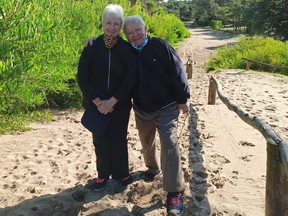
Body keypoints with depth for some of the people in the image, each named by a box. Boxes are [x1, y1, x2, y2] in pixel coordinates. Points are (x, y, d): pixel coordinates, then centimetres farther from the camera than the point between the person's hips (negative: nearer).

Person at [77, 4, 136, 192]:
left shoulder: (127, 49, -4)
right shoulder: (92, 46, -4)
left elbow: (130, 79, -8)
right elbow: (82, 77, -6)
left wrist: (112, 101, -15)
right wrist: (97, 101, -14)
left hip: (120, 104, 0)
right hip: (97, 104, 0)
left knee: (119, 139, 8)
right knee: (100, 140, 8)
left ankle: (121, 173, 27)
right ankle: (103, 174, 25)